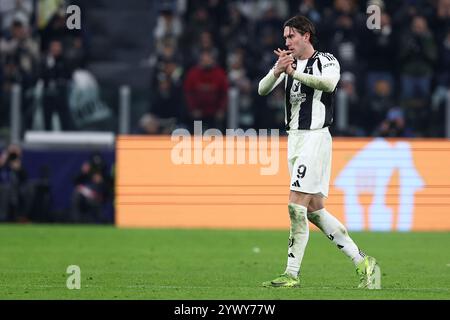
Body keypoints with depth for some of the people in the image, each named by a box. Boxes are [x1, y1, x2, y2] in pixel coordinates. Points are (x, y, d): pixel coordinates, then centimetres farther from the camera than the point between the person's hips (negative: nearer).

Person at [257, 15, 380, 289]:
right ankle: (362, 262, 14)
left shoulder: (326, 61, -4)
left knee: (296, 206, -14)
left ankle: (292, 275, -12)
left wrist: (294, 73, -32)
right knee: (313, 210, 8)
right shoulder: (287, 63, 14)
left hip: (315, 138, -8)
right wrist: (278, 71, -20)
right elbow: (263, 90, 0)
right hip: (294, 140, 8)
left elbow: (329, 83, -26)